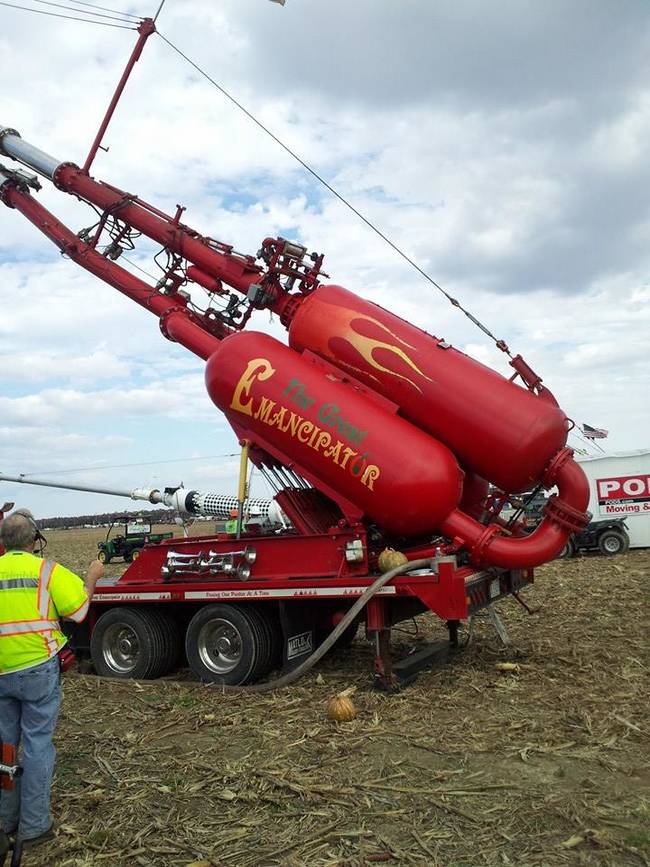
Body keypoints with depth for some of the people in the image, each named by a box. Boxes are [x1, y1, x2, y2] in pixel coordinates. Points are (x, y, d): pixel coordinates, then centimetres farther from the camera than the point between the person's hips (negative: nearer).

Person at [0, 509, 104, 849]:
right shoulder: (45, 569, -10)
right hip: (38, 670, -4)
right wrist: (92, 578, 6)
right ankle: (34, 827, 12)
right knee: (37, 744, 6)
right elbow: (78, 609, -9)